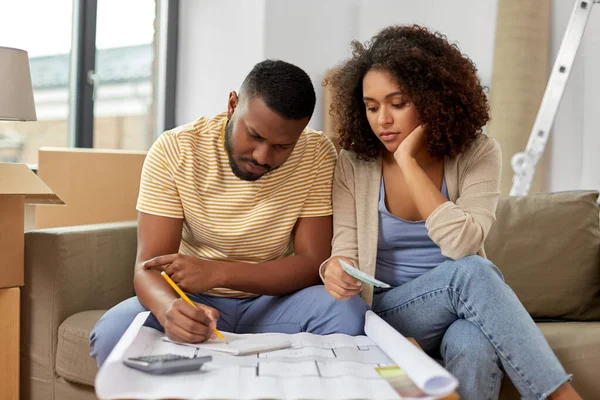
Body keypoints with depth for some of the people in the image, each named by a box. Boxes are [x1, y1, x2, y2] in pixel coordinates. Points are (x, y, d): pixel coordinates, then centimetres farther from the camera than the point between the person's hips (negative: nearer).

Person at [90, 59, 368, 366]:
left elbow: (313, 263, -13)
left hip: (274, 300, 1)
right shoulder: (173, 150, -13)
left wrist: (217, 272, -27)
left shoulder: (317, 155, -10)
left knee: (349, 314, -30)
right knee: (112, 332, -30)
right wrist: (170, 308, -44)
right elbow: (149, 265, -18)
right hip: (197, 303, 0)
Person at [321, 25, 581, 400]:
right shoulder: (354, 165, -3)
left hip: (462, 310, 0)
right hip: (387, 313, 1)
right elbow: (346, 253, -3)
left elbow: (461, 245, -21)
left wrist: (408, 161, -20)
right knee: (471, 271, -32)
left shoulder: (477, 153, -6)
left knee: (474, 348, -39)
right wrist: (337, 270, -28)